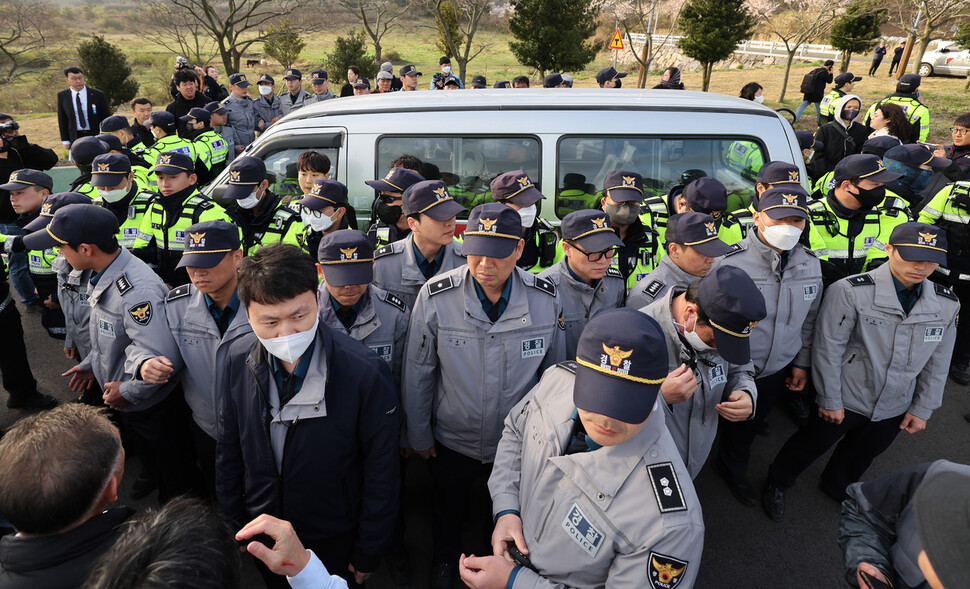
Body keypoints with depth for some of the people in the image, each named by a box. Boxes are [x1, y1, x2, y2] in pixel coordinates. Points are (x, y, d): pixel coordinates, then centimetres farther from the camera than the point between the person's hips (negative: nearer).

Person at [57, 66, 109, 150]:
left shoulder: (98, 95, -3)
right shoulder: (62, 96, 3)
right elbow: (62, 120, 7)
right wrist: (65, 140, 3)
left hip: (96, 136, -1)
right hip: (75, 138, 1)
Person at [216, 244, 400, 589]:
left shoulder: (365, 372, -29)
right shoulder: (238, 361, -15)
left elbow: (381, 473, -18)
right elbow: (228, 452, 0)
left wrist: (368, 553, -10)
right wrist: (232, 526, 6)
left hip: (335, 543, -3)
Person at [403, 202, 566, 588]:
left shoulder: (547, 299, -19)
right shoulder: (435, 297, -23)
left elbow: (555, 372, -4)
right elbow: (418, 374, -10)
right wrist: (418, 435, -1)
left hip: (520, 441, 1)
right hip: (451, 441, 0)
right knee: (447, 511, 27)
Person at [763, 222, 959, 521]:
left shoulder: (947, 303, -8)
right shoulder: (849, 292, -25)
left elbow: (937, 363, 4)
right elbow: (828, 349, -18)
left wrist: (922, 409, 8)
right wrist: (830, 401, -13)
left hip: (895, 407, 5)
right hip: (844, 401, -5)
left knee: (864, 452, 27)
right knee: (811, 444, 15)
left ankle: (837, 486, 57)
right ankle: (777, 484, 42)